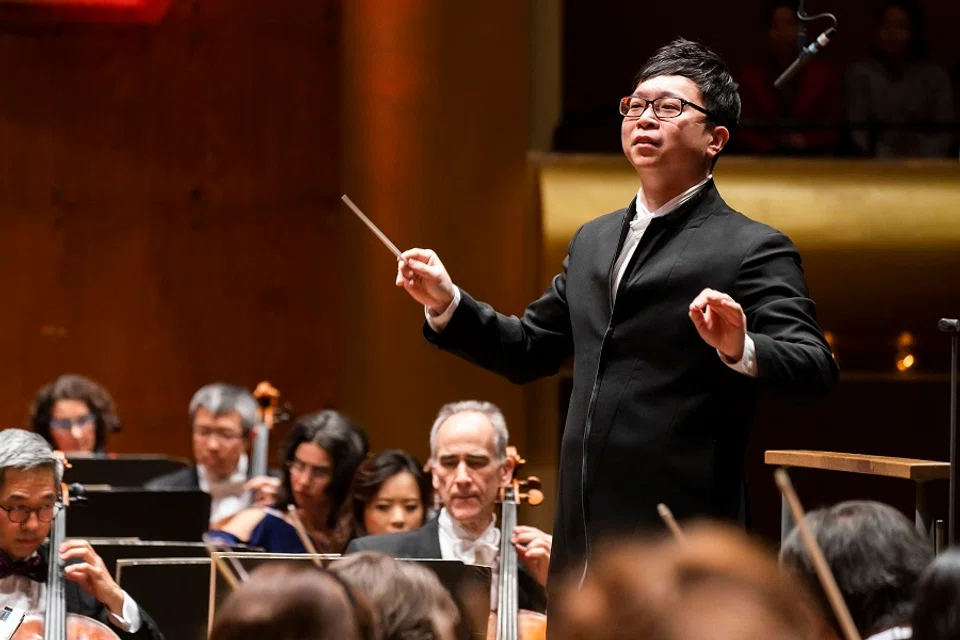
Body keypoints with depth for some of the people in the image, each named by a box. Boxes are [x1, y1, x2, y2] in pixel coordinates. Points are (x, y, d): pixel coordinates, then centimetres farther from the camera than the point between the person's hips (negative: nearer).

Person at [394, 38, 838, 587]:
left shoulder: (755, 251, -5)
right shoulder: (594, 242, 19)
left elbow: (815, 371, -15)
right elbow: (529, 351, 26)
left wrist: (741, 350, -34)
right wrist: (448, 304, 12)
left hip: (679, 543, -7)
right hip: (583, 541, 7)